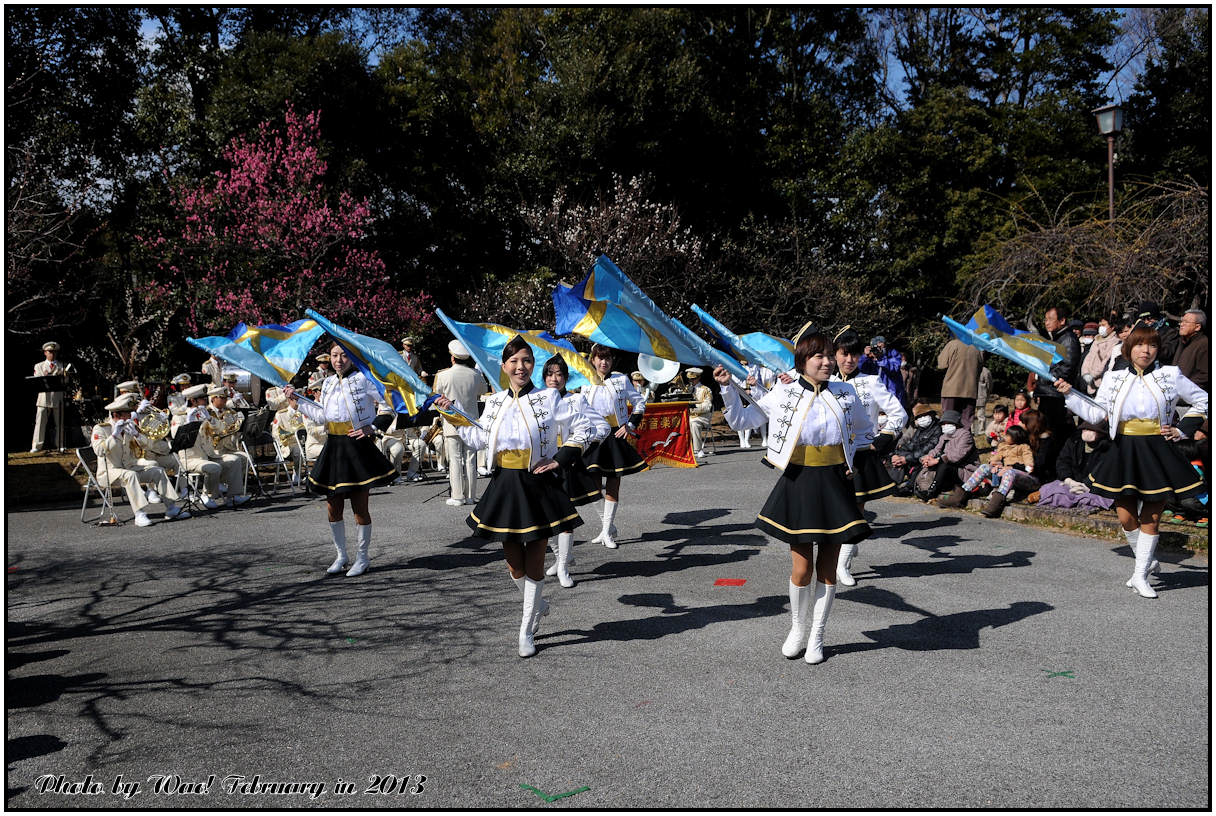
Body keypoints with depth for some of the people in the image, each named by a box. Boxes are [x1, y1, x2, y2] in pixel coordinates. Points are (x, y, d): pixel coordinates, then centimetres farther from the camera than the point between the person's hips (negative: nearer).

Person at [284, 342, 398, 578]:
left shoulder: (363, 379, -8)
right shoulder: (328, 383, 12)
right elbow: (323, 416, 13)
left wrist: (371, 428, -14)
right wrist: (297, 402, 13)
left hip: (358, 448, -6)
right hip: (333, 449, 6)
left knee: (359, 507, 1)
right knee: (333, 506, 9)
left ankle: (363, 557, 16)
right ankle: (340, 555, 25)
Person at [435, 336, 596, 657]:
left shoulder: (548, 398, -6)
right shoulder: (495, 402, 6)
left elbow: (582, 428, -2)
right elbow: (479, 440, 9)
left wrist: (560, 460, -7)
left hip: (538, 488, -3)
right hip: (505, 488, 4)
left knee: (534, 564, 4)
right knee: (515, 565, 9)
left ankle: (526, 632, 16)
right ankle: (538, 604, 40)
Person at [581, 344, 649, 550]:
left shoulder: (621, 380, 3)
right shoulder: (587, 384, 9)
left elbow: (640, 404, 7)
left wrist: (630, 425, -4)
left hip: (616, 437, -2)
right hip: (594, 437, 2)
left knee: (613, 482, -1)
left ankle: (607, 531, 4)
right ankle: (609, 528, 12)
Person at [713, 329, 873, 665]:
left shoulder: (845, 393, 5)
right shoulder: (783, 394, -1)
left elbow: (864, 432, 20)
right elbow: (741, 419, 4)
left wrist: (856, 462, 5)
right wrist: (728, 387, -8)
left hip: (836, 484, 2)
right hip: (799, 483, -2)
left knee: (827, 569, 7)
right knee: (802, 568, 0)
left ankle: (816, 637, 22)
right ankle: (797, 629, 26)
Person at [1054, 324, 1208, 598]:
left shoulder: (1170, 375, 0)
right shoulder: (1114, 378, 4)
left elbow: (1203, 401, 10)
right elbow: (1096, 414, 4)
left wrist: (1182, 429, 1)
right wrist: (1069, 394, -5)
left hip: (1158, 453, -1)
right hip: (1124, 453, 1)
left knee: (1151, 519, 2)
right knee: (1127, 518, 2)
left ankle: (1140, 576, 12)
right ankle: (1144, 562, 28)